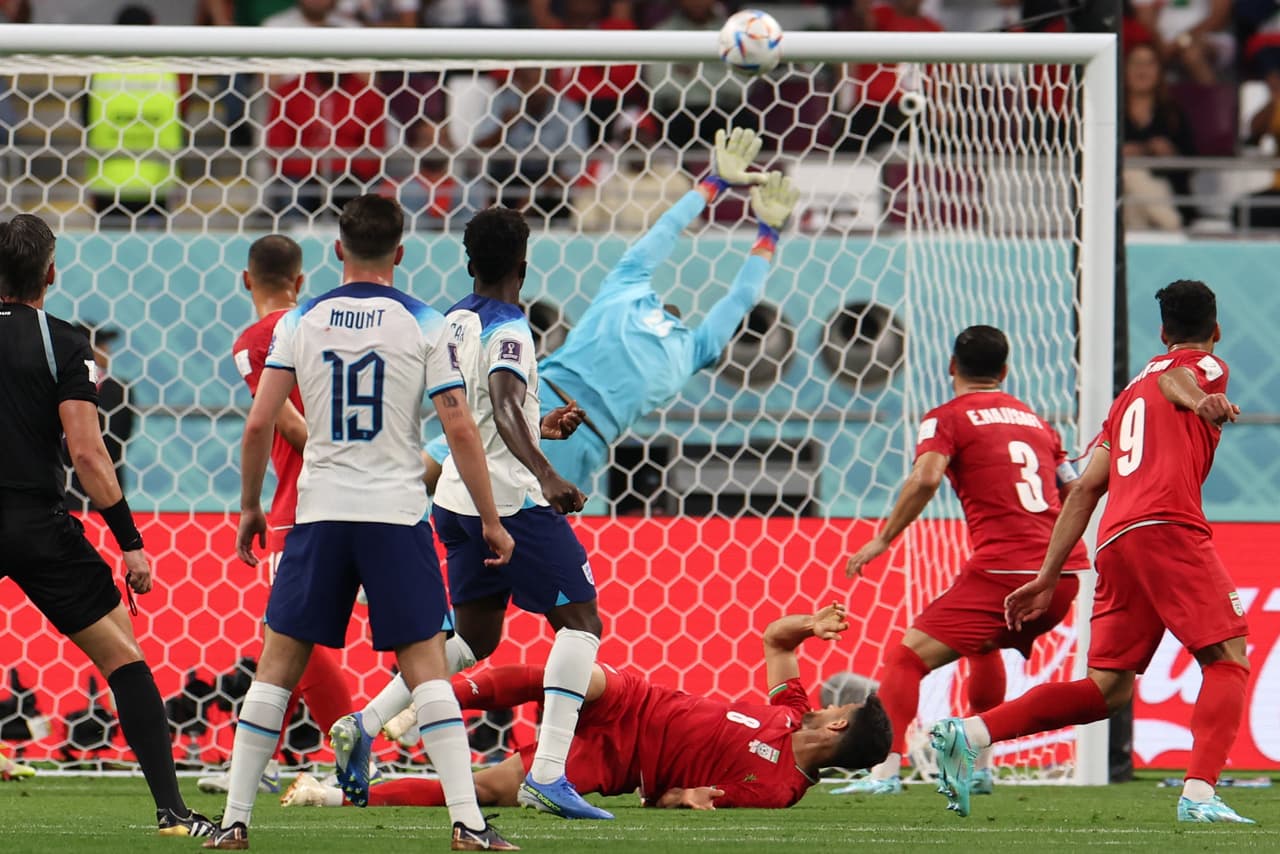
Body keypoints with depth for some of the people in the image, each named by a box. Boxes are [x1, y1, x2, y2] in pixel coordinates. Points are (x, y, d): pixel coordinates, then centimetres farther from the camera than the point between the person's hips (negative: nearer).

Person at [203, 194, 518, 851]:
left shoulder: (300, 322, 4)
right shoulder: (423, 324, -1)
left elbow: (259, 424, 1)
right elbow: (459, 430, -4)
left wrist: (249, 507, 15)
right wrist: (491, 520, 4)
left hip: (320, 514, 1)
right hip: (397, 513, -1)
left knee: (277, 666, 7)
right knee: (426, 666, -1)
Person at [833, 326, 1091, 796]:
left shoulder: (946, 418, 4)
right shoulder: (1034, 418, 22)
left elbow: (926, 478, -15)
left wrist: (884, 539, -8)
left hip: (1003, 571, -7)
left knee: (908, 657, -5)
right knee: (984, 645, 33)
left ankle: (886, 769, -22)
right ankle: (979, 766, 31)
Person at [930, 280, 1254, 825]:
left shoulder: (1129, 394, 32)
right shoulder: (1207, 365, 14)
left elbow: (1086, 489, 26)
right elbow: (1173, 377, -12)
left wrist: (1048, 577, 25)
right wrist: (1200, 402, -36)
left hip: (1114, 542, 7)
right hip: (1169, 527, -7)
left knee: (1107, 688, 7)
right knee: (1229, 659, -6)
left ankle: (966, 735, -3)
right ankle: (1198, 795, -26)